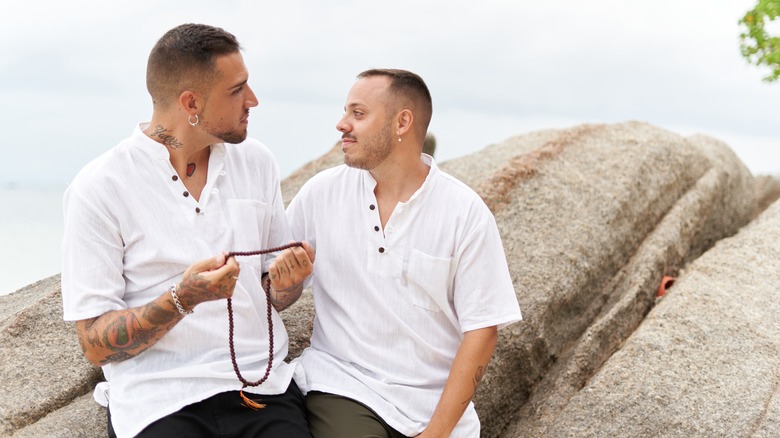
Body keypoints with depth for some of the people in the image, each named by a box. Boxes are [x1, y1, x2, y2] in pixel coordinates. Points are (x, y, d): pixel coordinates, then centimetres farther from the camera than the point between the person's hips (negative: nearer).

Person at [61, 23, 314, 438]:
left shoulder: (256, 161, 8)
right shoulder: (99, 187, -6)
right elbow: (96, 345, -7)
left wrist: (285, 282, -6)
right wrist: (182, 299, -22)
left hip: (262, 384, 4)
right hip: (159, 399, -3)